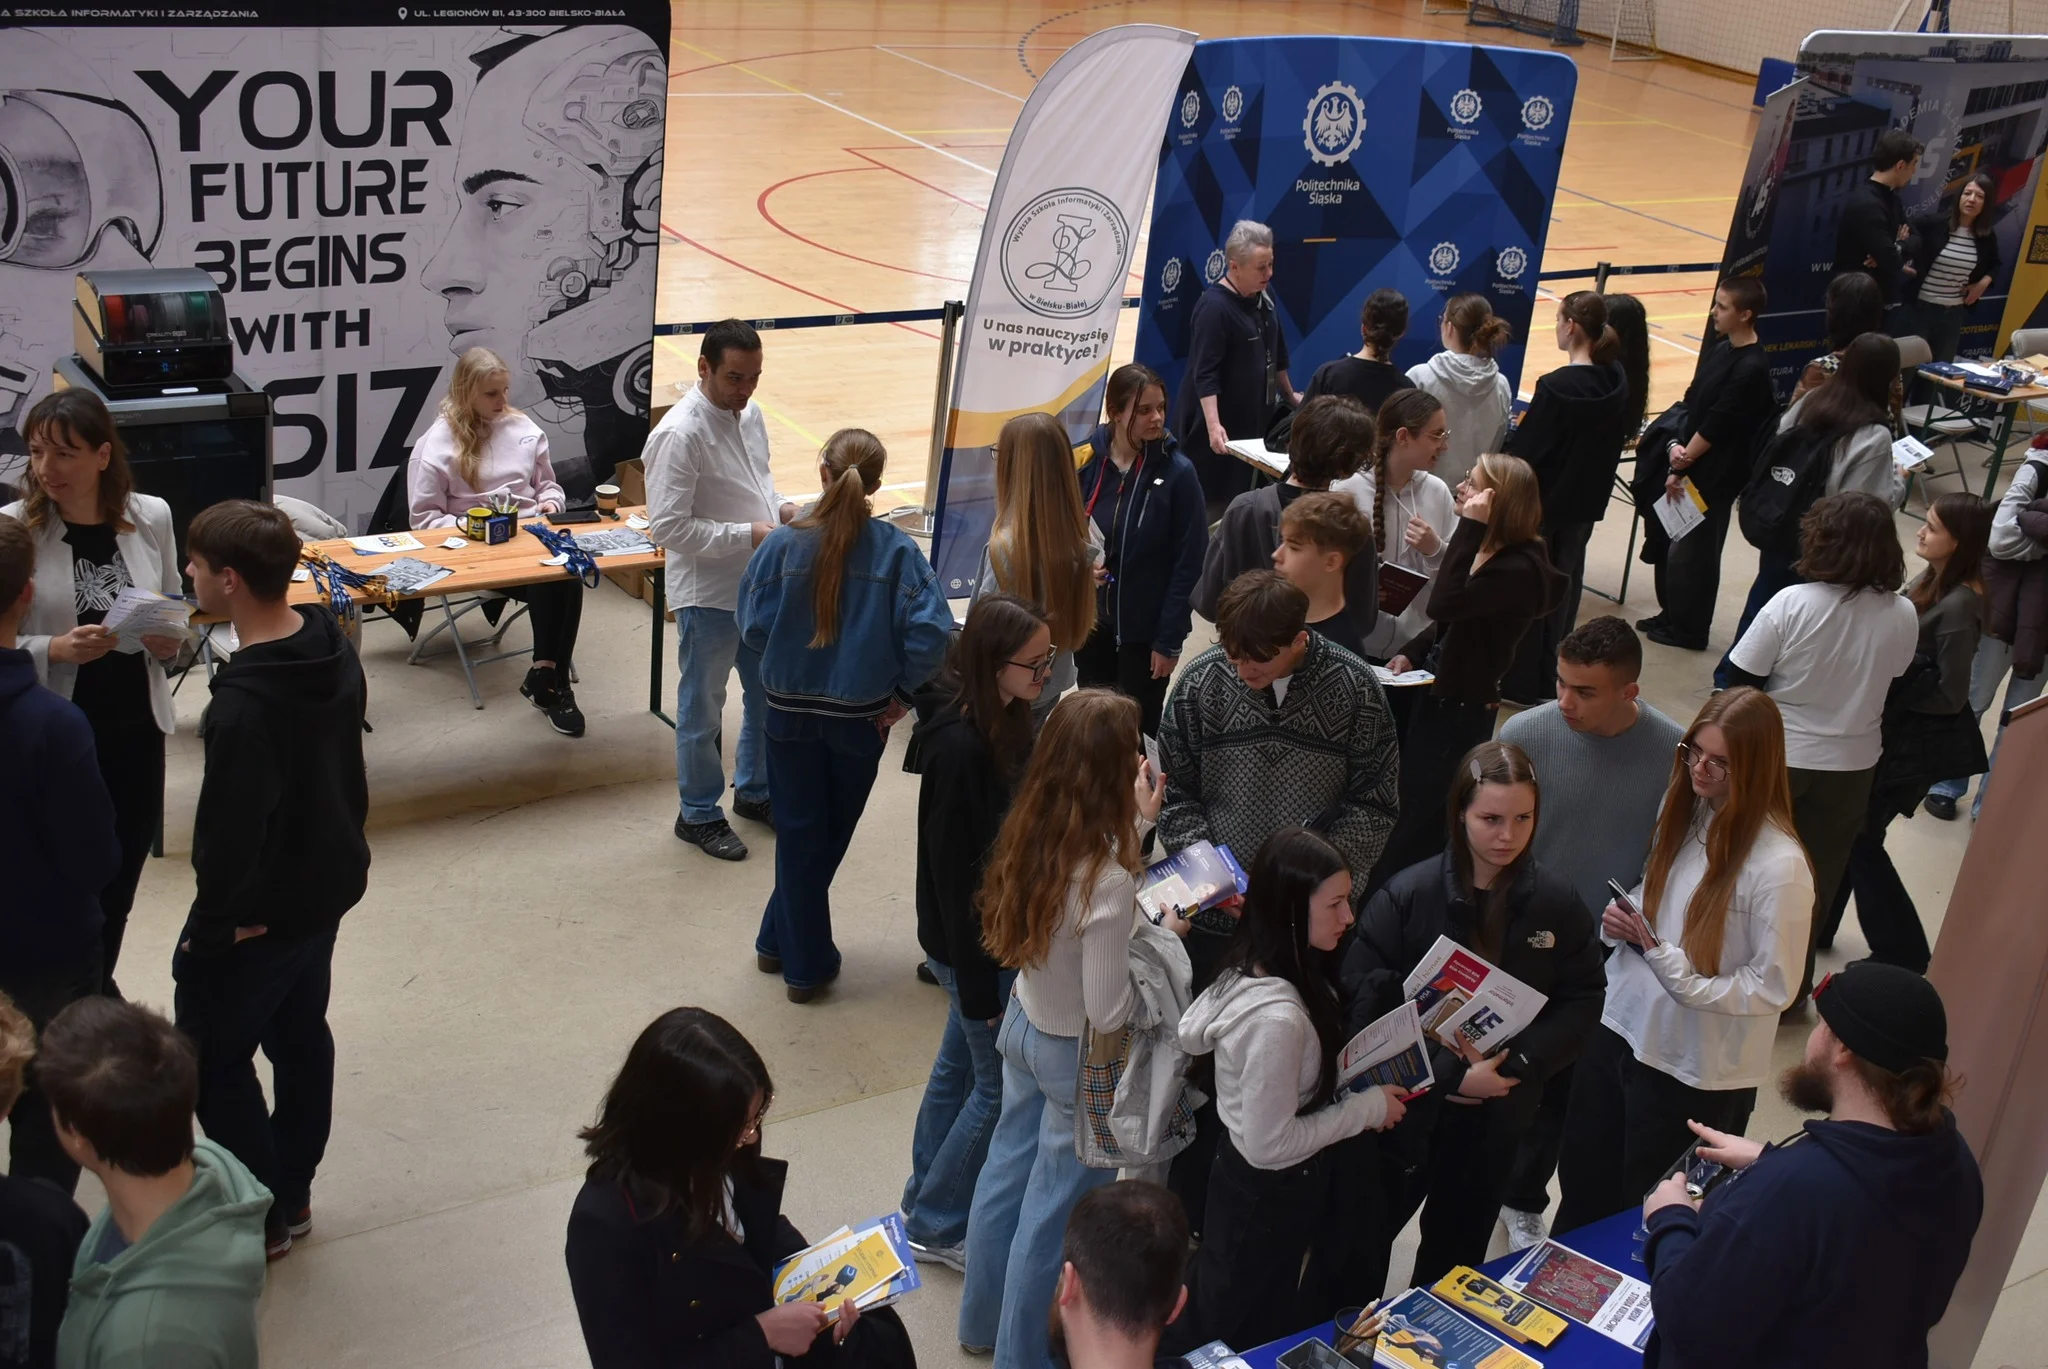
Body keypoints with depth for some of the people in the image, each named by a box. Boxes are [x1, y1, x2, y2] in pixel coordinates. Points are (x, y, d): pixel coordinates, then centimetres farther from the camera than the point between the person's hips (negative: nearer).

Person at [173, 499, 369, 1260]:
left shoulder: (244, 704, -32)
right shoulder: (334, 648, -5)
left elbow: (231, 831, -26)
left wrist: (208, 929, -13)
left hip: (260, 910, -8)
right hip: (328, 884, 8)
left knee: (211, 1060, 10)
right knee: (300, 1033, 21)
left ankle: (263, 1217, 21)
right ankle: (291, 1194, 36)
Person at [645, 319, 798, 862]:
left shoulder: (750, 414, 3)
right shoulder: (680, 434, -23)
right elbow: (668, 527, -25)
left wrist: (780, 507, -1)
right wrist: (749, 535, -24)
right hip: (708, 596, -8)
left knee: (770, 695, 21)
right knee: (702, 710, 9)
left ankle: (755, 792, 41)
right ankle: (699, 814, 26)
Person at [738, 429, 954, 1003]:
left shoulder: (782, 544, -13)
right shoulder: (896, 550, -14)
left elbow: (753, 626, -10)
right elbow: (931, 631, -19)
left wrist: (786, 670, 10)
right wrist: (902, 691, -4)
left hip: (790, 711, 1)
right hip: (861, 715, 0)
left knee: (799, 830, 16)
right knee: (832, 834, 18)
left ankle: (802, 959, 26)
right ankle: (783, 943, 28)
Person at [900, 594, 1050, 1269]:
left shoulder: (1007, 724, 0)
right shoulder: (959, 747, -27)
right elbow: (952, 873, -24)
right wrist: (976, 984, -19)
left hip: (1002, 929, 9)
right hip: (974, 945, -9)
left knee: (961, 1064, 22)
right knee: (1002, 1085, 5)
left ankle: (928, 1204, 40)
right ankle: (937, 1226, 22)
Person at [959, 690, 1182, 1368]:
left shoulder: (1031, 836, -14)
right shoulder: (1110, 883, -34)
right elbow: (1109, 1014, -27)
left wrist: (1138, 822, 1)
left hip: (1024, 1025, 7)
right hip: (1078, 1056, -7)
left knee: (1007, 1170, 25)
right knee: (1055, 1210, 13)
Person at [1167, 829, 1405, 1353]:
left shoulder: (1250, 969, -10)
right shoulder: (1278, 1018, -37)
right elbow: (1270, 1145, -29)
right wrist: (1367, 1108, -19)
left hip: (1248, 1180, 8)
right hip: (1269, 1196, -8)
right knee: (1247, 1340, 17)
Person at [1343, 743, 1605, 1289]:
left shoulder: (1558, 902, -9)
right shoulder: (1407, 895, -18)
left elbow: (1583, 1000, -3)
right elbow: (1365, 1003, -19)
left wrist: (1514, 1064, -17)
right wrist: (1450, 1076, -22)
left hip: (1496, 1117, 3)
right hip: (1405, 1109, -2)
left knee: (1458, 1245, 22)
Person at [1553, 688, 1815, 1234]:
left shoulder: (1779, 866, -23)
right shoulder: (1683, 808, -2)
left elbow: (1774, 986, -18)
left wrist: (1672, 966, -26)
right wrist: (1622, 917, -7)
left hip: (1697, 1070, -6)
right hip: (1622, 1026, 6)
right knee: (1583, 1188, 22)